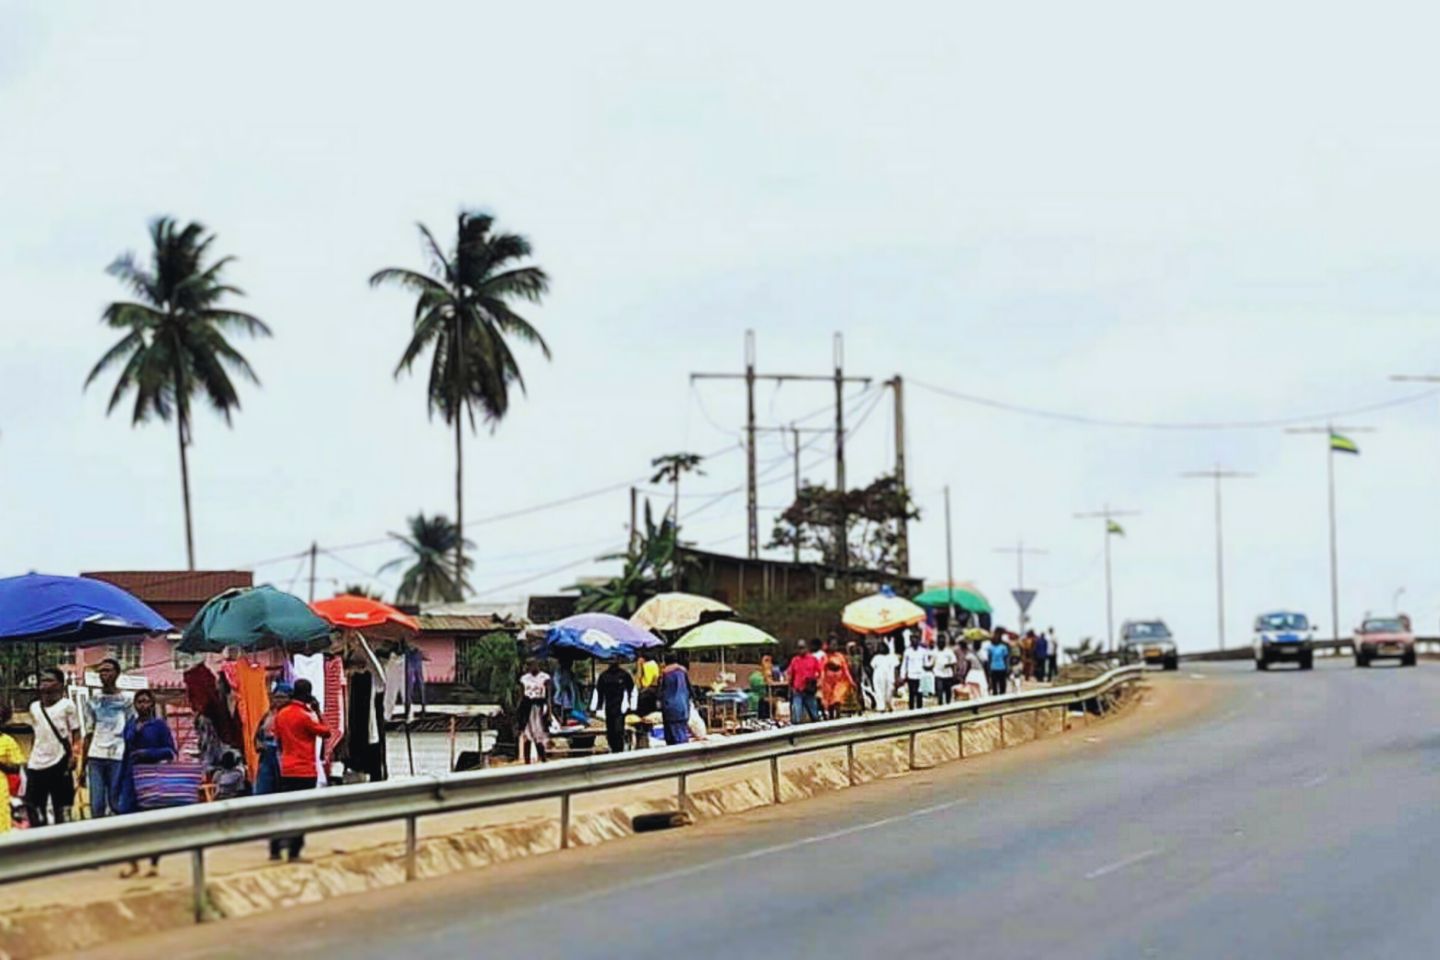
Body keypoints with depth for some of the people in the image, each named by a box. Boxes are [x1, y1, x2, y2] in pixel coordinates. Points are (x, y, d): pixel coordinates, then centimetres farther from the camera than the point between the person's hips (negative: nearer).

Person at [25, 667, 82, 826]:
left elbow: (76, 734, -1)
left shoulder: (66, 705, -1)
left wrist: (72, 757, -13)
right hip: (36, 765, 5)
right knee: (33, 809, 4)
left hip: (59, 764, -5)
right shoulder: (34, 707, 14)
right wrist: (29, 760, 13)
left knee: (62, 810, 0)